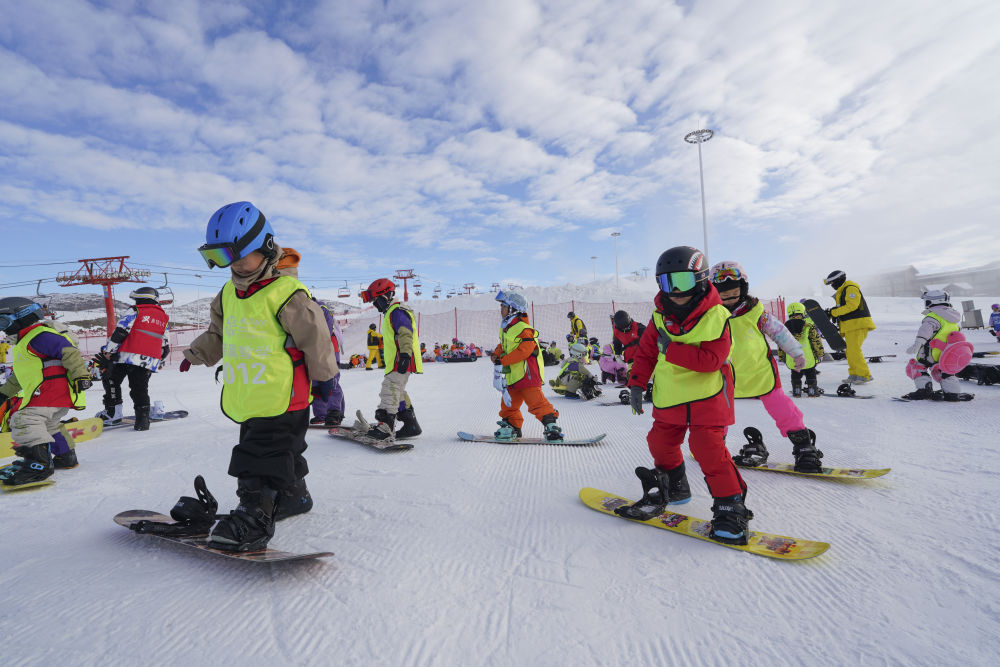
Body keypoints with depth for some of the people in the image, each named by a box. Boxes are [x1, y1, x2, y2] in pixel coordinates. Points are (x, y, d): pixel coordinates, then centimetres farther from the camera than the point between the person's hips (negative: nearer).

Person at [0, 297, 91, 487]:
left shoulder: (40, 336, -12)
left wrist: (81, 376, -29)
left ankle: (39, 464, -24)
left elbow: (70, 352, -23)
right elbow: (19, 376, 35)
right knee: (47, 425, 25)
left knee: (25, 421, -19)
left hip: (52, 389, -12)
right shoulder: (25, 343, 25)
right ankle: (64, 456, 38)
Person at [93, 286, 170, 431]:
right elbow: (165, 347, 21)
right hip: (150, 362, 4)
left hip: (128, 357, -4)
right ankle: (142, 419, -4)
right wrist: (159, 361, 33)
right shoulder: (164, 319, 19)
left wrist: (107, 352, -3)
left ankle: (113, 412, 12)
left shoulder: (136, 313, 2)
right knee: (140, 389, 10)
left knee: (111, 381, 15)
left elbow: (119, 333, -6)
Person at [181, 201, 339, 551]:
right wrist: (197, 353, 28)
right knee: (280, 452, 19)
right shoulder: (229, 294, 11)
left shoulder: (288, 293, -15)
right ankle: (293, 496, 35)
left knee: (263, 457, -8)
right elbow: (218, 332, 30)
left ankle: (255, 516, -2)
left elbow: (316, 337, -10)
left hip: (282, 397, -8)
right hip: (246, 397, 8)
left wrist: (324, 377, -4)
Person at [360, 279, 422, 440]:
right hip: (395, 362, 11)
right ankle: (411, 425, 21)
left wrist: (405, 355, -31)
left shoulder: (397, 311, -10)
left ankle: (385, 426, -17)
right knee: (398, 393, 15)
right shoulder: (391, 313, 24)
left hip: (401, 362, -11)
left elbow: (406, 334, -23)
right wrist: (387, 358, 37)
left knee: (390, 390, -15)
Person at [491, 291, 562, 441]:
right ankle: (512, 426, 27)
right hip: (512, 375, 10)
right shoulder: (505, 328, 16)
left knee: (535, 401, -13)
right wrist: (496, 354, 6)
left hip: (527, 372, -10)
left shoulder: (523, 328, -15)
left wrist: (503, 361, -21)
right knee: (508, 403, 14)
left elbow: (524, 350, -24)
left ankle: (550, 424, -8)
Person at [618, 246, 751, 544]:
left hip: (706, 397, -6)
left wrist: (673, 350, -26)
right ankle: (674, 487, 39)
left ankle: (730, 506, 3)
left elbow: (711, 359, -24)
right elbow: (646, 350, 10)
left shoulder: (716, 316, -15)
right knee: (661, 443, 13)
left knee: (708, 448, -13)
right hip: (669, 396, 6)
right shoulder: (660, 315, 1)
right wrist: (636, 383, 5)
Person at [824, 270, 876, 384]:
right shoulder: (842, 291, 22)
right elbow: (842, 307, 22)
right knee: (849, 351, 10)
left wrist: (834, 312, -17)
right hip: (850, 326, 10)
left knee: (853, 350, -14)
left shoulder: (851, 288, -10)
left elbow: (851, 306, -21)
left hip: (858, 324, -10)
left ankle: (864, 375, -9)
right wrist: (831, 313, 3)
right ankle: (854, 374, 15)